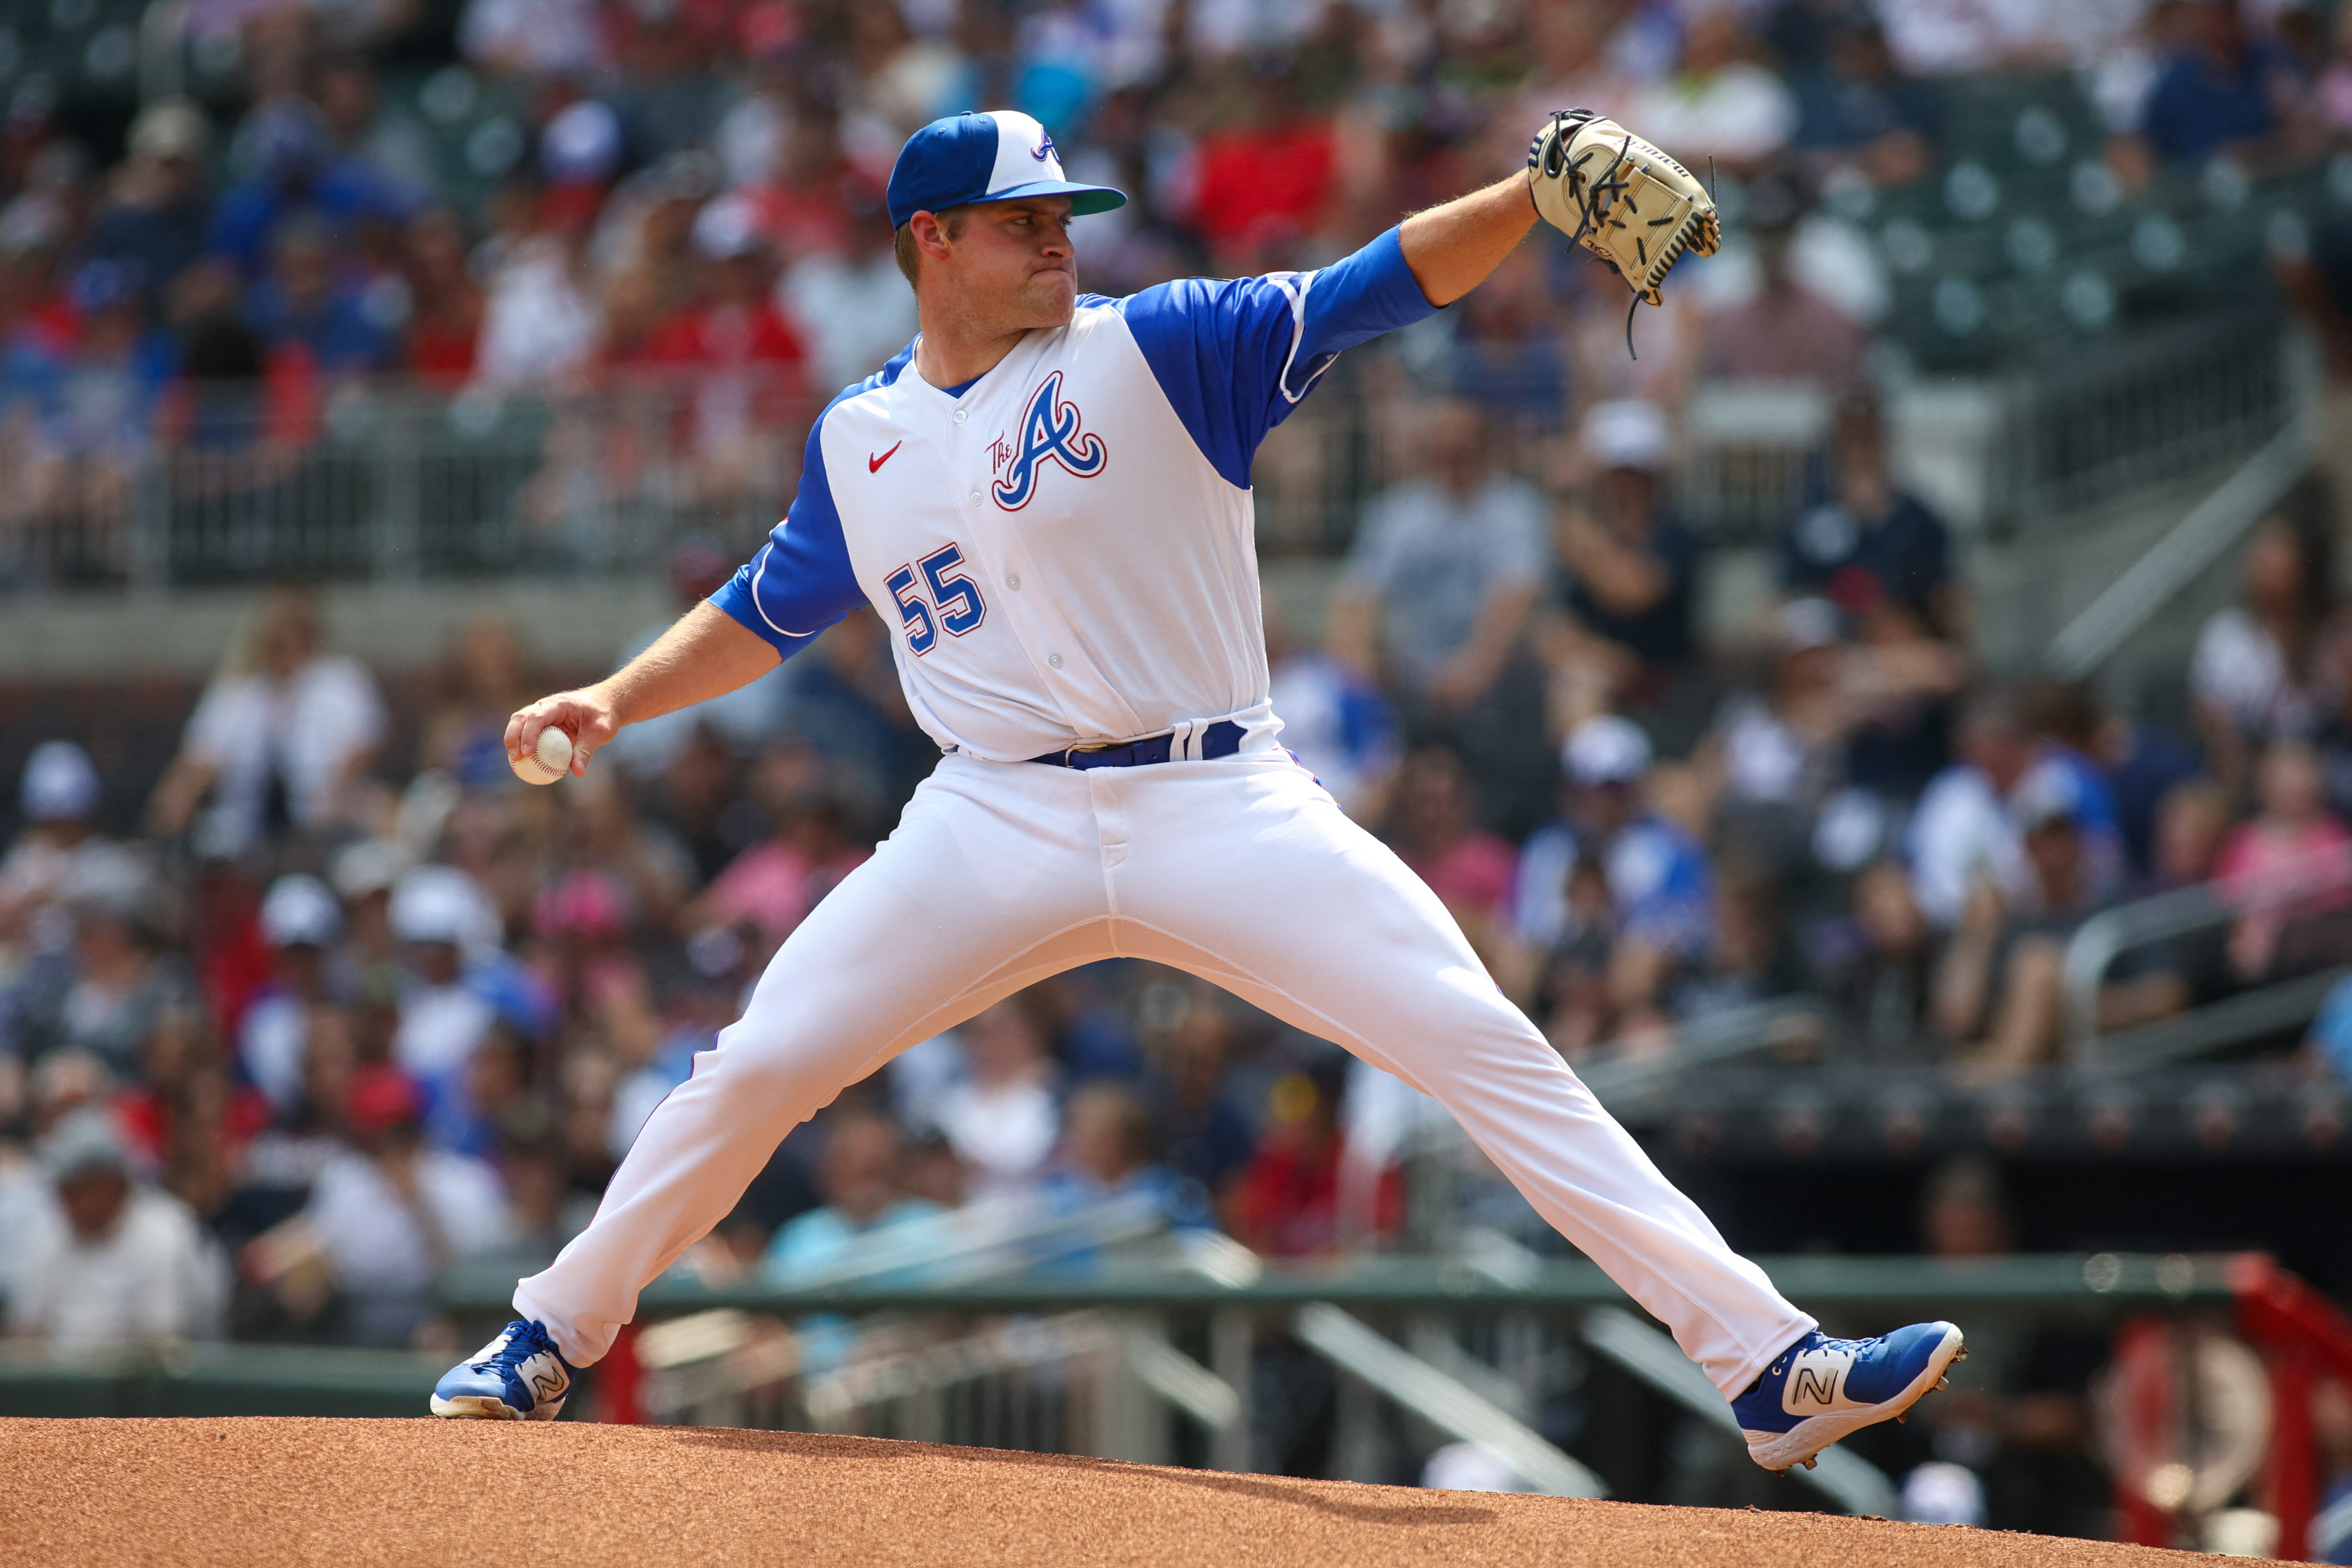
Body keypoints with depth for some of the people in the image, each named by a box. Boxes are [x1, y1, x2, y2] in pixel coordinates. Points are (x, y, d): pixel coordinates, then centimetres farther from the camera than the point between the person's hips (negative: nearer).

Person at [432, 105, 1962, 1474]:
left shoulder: (1159, 348, -1)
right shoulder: (859, 439, 11)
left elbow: (1377, 287, -10)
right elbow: (765, 614, 24)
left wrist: (1534, 195, -25)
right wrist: (612, 702, 10)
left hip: (1222, 811, -2)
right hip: (999, 827, 2)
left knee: (1489, 1049, -13)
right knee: (755, 1069, -3)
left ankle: (1768, 1361, -16)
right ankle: (546, 1343, 19)